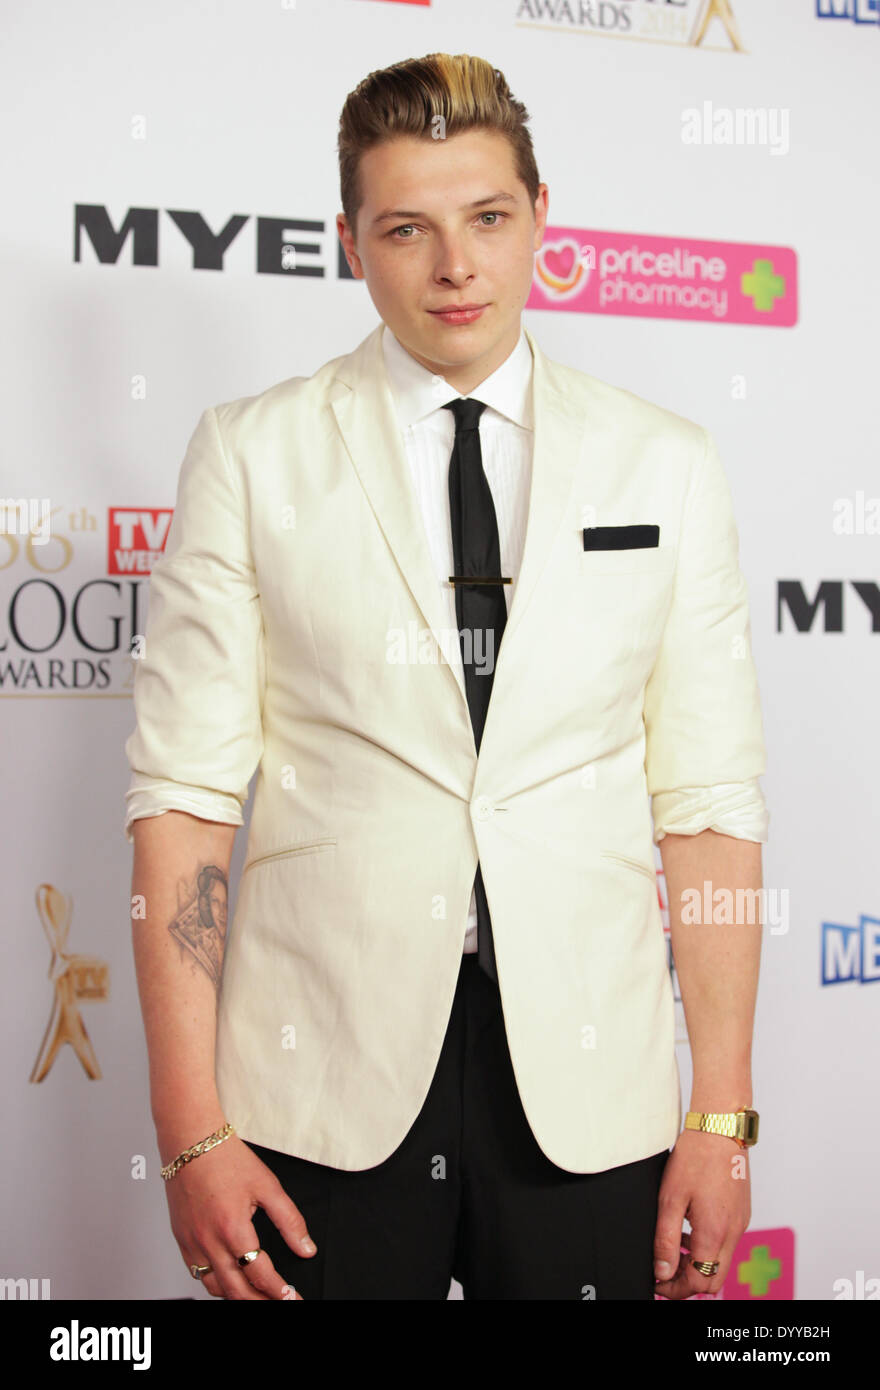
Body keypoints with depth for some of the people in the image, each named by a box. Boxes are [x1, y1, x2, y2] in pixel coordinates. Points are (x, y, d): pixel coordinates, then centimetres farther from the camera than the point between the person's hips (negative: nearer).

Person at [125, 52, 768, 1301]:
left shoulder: (665, 467, 4)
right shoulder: (251, 454, 1)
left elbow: (708, 800, 2)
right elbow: (184, 792, -3)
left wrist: (723, 1115, -2)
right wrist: (190, 1133, -8)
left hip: (585, 1084, 1)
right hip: (326, 1084, -1)